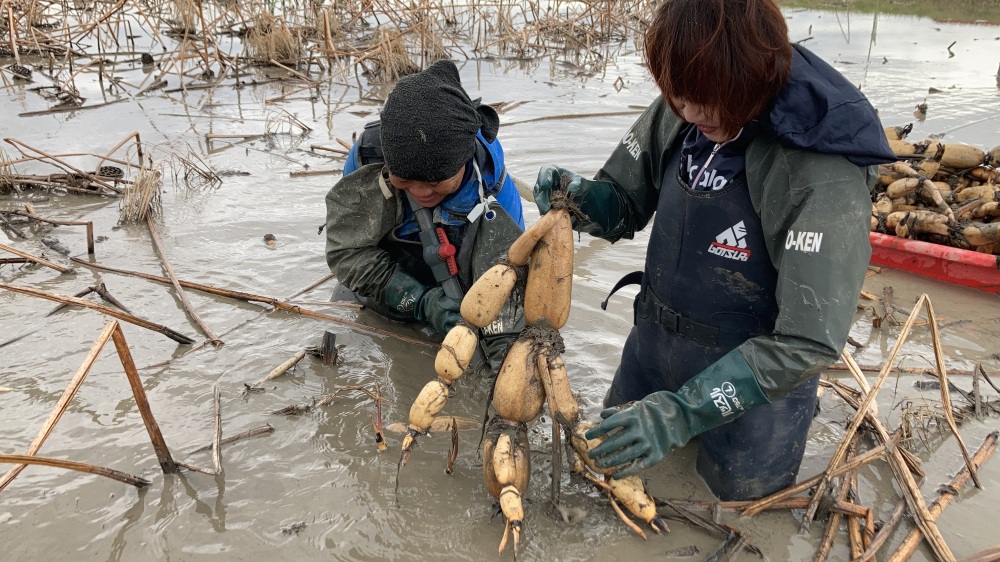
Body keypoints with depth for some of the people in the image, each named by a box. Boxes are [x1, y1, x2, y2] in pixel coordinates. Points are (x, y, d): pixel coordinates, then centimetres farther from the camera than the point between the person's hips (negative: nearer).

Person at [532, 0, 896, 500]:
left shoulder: (825, 176, -31)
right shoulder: (679, 113, -15)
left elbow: (808, 342, -30)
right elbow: (625, 206, -1)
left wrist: (681, 412, -34)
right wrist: (580, 199, -24)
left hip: (755, 371, -5)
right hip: (654, 342, 6)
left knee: (739, 490, 17)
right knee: (616, 441, 25)